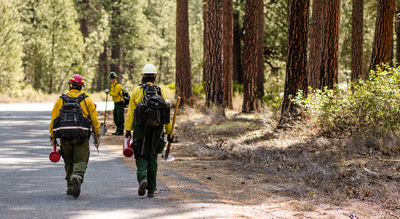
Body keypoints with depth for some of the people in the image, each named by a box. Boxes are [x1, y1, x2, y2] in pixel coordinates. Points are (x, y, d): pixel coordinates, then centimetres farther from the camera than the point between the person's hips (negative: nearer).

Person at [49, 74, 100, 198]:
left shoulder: (60, 100, 6)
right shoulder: (87, 100, 4)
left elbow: (53, 119, 4)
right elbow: (94, 119, 2)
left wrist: (53, 137, 9)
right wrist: (97, 136, 9)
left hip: (64, 136, 2)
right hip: (81, 137, -1)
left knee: (69, 162, 16)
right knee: (80, 161, 2)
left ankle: (70, 188, 16)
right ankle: (77, 176, -29)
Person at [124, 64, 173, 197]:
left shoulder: (137, 91, -1)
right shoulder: (159, 92, 4)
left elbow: (131, 111, -4)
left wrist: (128, 129, -2)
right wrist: (169, 132, 9)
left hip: (140, 128, -2)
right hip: (156, 129, 2)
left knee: (141, 155, 8)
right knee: (152, 157, 11)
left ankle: (142, 177, -21)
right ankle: (151, 189, 10)